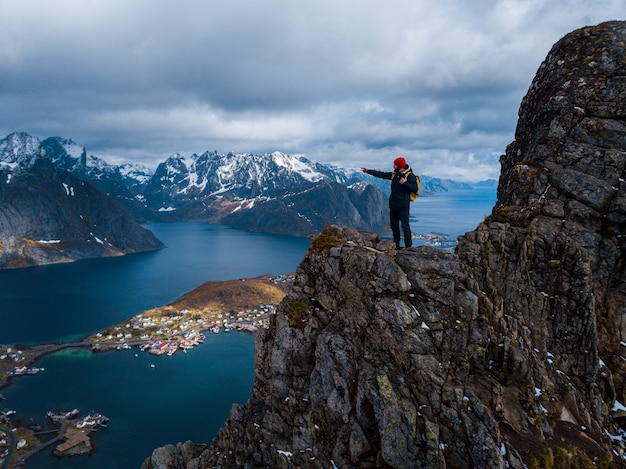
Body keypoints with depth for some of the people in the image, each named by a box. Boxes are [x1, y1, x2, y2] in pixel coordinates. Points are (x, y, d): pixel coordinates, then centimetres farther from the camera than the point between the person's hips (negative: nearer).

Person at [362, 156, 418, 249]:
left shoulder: (410, 175, -9)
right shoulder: (394, 174, 12)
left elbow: (415, 189, -14)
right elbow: (382, 174, 17)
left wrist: (405, 183, -24)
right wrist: (368, 171, 18)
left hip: (403, 205, -8)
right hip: (393, 204, 8)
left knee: (405, 226, -8)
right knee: (394, 225, 12)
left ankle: (408, 246, -3)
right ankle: (396, 245, 21)